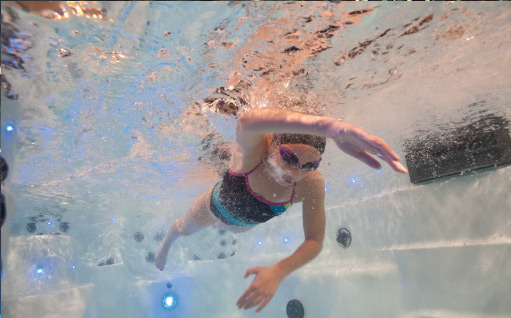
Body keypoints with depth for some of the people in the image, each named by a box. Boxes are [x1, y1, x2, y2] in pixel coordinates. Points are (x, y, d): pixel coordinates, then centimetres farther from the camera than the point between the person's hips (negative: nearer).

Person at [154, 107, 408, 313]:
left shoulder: (312, 186, -38)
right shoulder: (253, 148, -47)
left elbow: (314, 241, -29)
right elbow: (247, 121, -73)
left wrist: (278, 272, -45)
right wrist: (328, 126, -88)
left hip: (243, 224, 3)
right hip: (215, 208, -3)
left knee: (231, 228, 41)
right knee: (185, 229, 32)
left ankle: (218, 228, 81)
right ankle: (167, 242, 71)